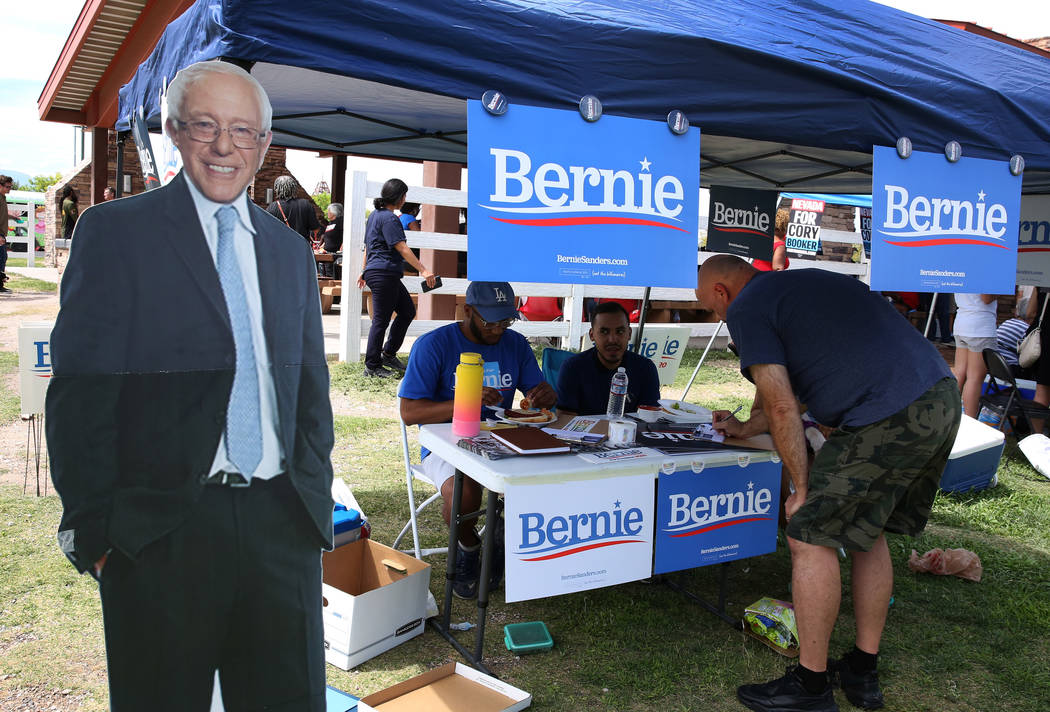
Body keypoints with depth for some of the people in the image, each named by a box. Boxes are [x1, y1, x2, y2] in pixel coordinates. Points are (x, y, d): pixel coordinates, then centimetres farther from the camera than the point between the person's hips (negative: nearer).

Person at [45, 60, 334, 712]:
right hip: (162, 533, -4)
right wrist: (95, 531, -8)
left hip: (282, 522, 4)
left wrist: (316, 500, 9)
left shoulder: (291, 250, 12)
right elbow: (81, 394, -6)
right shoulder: (116, 230, -3)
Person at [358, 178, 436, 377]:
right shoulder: (389, 218, -14)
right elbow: (402, 248, -21)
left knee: (408, 311, 14)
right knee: (381, 320, -4)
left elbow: (368, 246, 24)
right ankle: (372, 367, 3)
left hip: (375, 271, 11)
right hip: (384, 274, -11)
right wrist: (423, 270, -24)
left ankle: (388, 354, 19)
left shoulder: (375, 215, 17)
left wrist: (364, 271, 31)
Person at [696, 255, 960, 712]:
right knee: (867, 531, 21)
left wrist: (802, 491, 1)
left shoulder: (747, 308, -1)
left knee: (810, 536, 1)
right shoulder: (802, 283, 27)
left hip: (890, 419, -10)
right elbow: (796, 394, 35)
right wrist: (745, 429, 45)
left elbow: (781, 408, -7)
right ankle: (863, 673, 30)